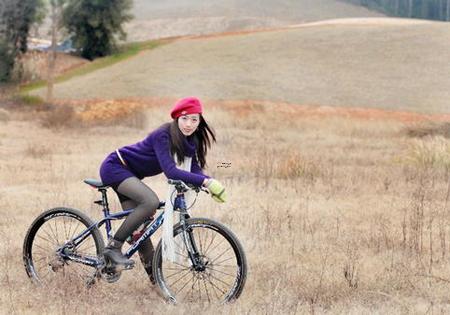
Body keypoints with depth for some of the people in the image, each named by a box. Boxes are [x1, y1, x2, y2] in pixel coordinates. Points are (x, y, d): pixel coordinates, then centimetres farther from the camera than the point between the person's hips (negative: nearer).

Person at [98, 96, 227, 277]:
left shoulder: (189, 139, -2)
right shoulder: (163, 135, -27)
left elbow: (195, 168, -10)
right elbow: (171, 171, -37)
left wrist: (211, 184, -30)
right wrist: (206, 181, -45)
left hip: (129, 174, 9)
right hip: (115, 167, -9)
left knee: (139, 224, 7)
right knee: (151, 201, -29)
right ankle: (113, 247, -23)